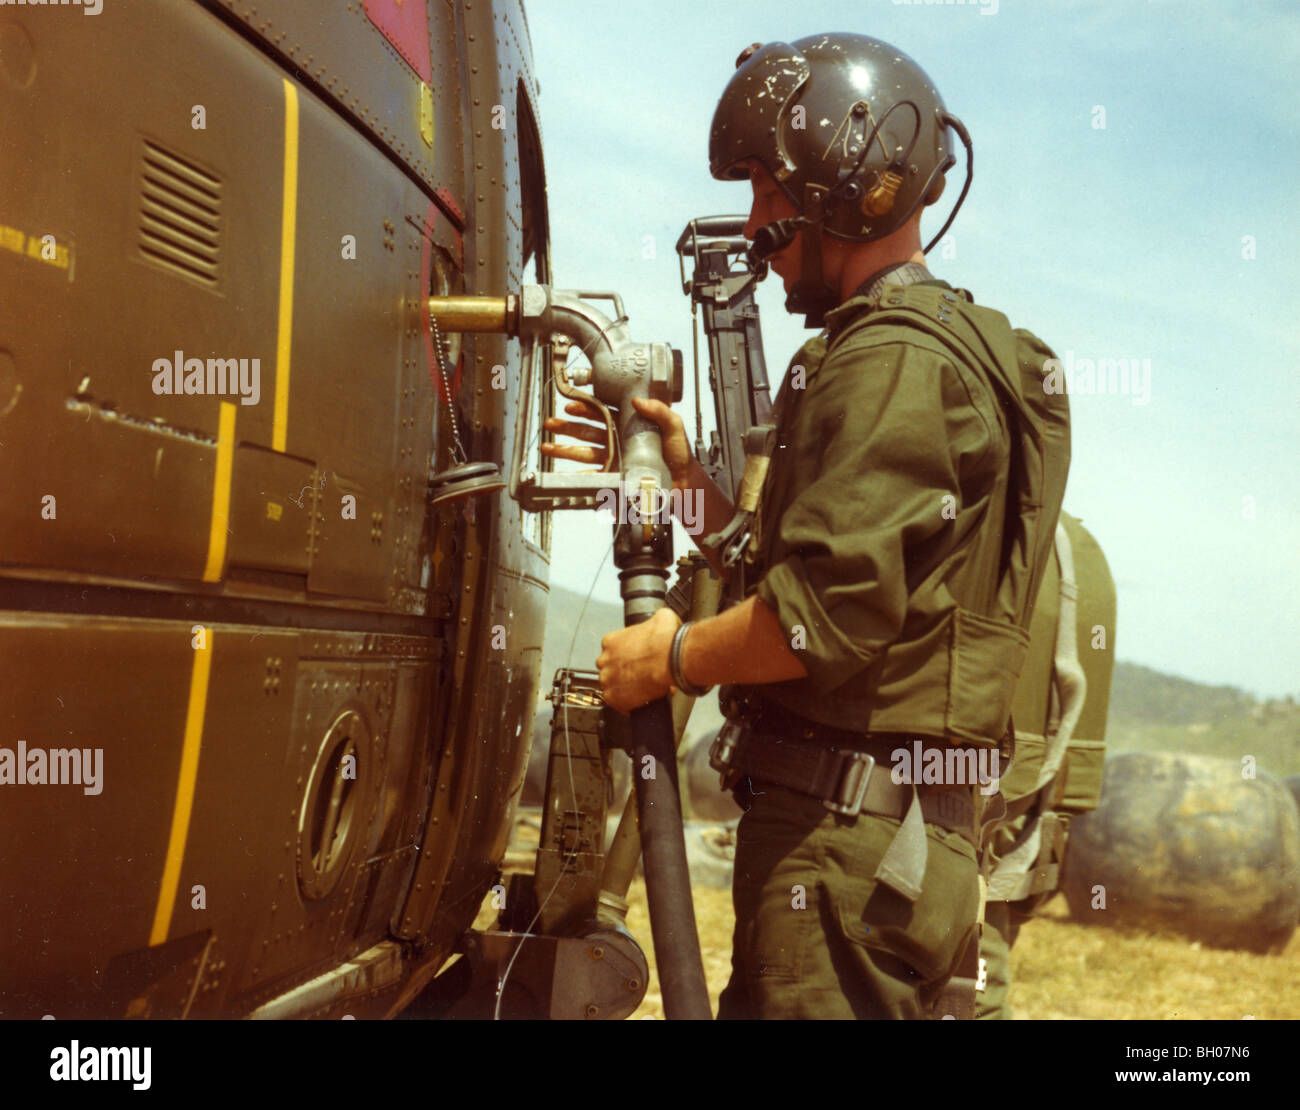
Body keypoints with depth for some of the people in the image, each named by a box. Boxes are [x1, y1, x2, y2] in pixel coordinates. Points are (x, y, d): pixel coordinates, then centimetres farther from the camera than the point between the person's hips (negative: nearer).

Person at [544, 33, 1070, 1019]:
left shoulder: (895, 362, -15)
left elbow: (828, 613, -23)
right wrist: (682, 473, 13)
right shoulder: (939, 343, 18)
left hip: (849, 835, -10)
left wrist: (673, 657, -8)